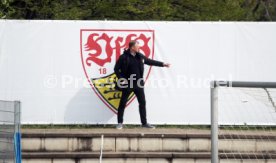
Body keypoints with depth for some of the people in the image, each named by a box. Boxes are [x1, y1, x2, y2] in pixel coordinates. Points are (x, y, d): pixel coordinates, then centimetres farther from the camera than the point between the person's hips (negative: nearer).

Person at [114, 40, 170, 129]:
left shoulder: (140, 56, 6)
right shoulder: (124, 57, -10)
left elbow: (150, 61, 17)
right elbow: (116, 69, -6)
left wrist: (162, 64, 18)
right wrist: (121, 78, -15)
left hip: (138, 84, 5)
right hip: (127, 84, -5)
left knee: (142, 103, 6)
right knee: (122, 103, 2)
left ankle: (144, 123, 14)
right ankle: (120, 123, 11)